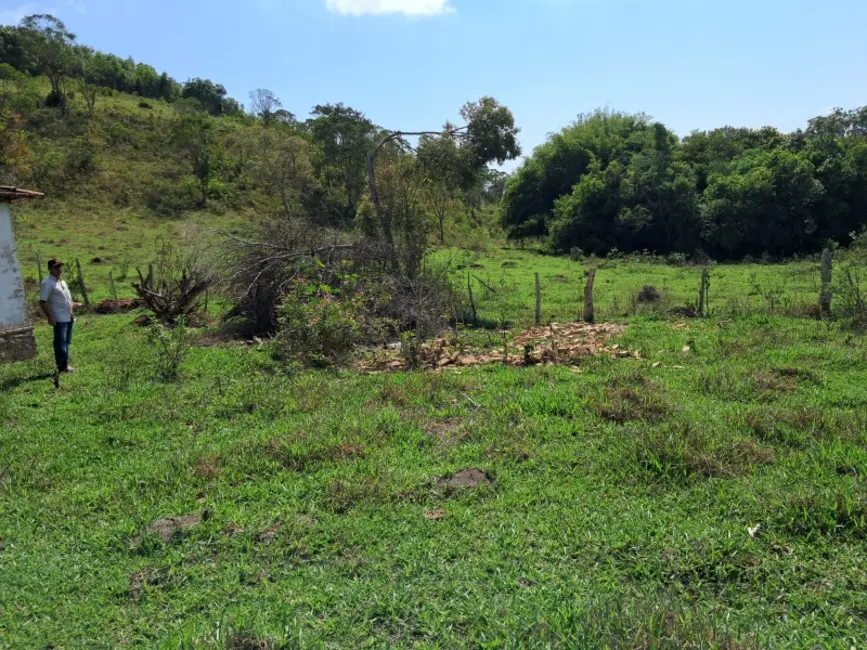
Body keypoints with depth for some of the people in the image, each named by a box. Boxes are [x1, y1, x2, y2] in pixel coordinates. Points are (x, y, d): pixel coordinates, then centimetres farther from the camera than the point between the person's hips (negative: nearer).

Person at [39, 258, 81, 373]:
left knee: (66, 342, 15)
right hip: (59, 319, -9)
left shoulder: (61, 280, 14)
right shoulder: (47, 283, -14)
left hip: (69, 317, 9)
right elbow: (42, 302, -18)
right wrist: (49, 317, -22)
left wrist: (72, 304, 22)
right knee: (60, 343, -4)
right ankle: (62, 366, 0)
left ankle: (65, 364, 25)